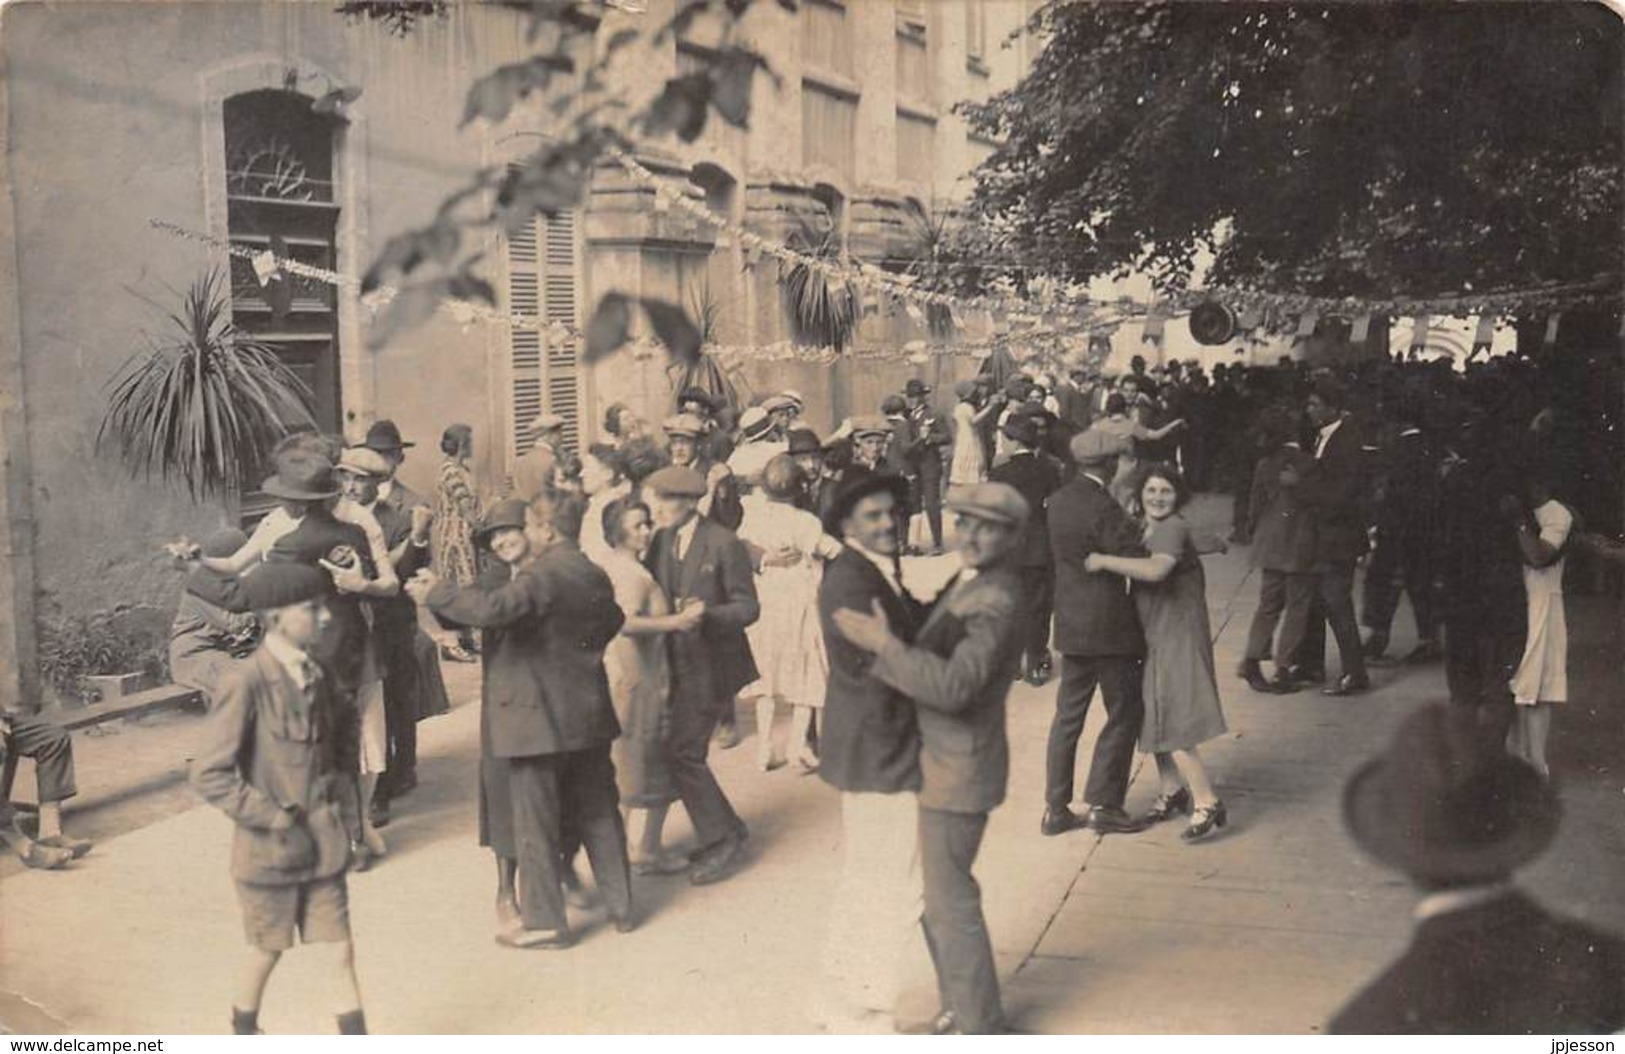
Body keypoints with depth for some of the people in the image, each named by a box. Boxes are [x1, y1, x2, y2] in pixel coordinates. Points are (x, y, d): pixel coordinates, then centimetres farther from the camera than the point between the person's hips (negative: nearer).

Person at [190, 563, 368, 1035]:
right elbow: (209, 775, -20)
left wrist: (348, 819, 8)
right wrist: (272, 818, -17)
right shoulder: (246, 682, -19)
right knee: (267, 951, 15)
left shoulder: (319, 676, 2)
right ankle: (244, 1032, 40)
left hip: (324, 846, 5)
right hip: (271, 849, -5)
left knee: (340, 952, 6)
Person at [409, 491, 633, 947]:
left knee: (535, 822, 3)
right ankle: (620, 906, 25)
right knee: (598, 811, 17)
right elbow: (611, 622, 23)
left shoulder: (541, 576, -18)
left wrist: (435, 593, -22)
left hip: (537, 717, -8)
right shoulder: (595, 576, 7)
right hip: (589, 714, 8)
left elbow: (493, 608, -33)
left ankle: (544, 921, 9)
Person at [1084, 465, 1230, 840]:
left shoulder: (1173, 528, -17)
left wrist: (1103, 561, -28)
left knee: (1172, 724, -11)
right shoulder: (1144, 531, 12)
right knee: (1155, 719, 16)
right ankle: (1173, 791, 30)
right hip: (1155, 637, 9)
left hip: (1178, 637, -9)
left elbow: (1155, 569, -34)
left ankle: (1207, 802, -4)